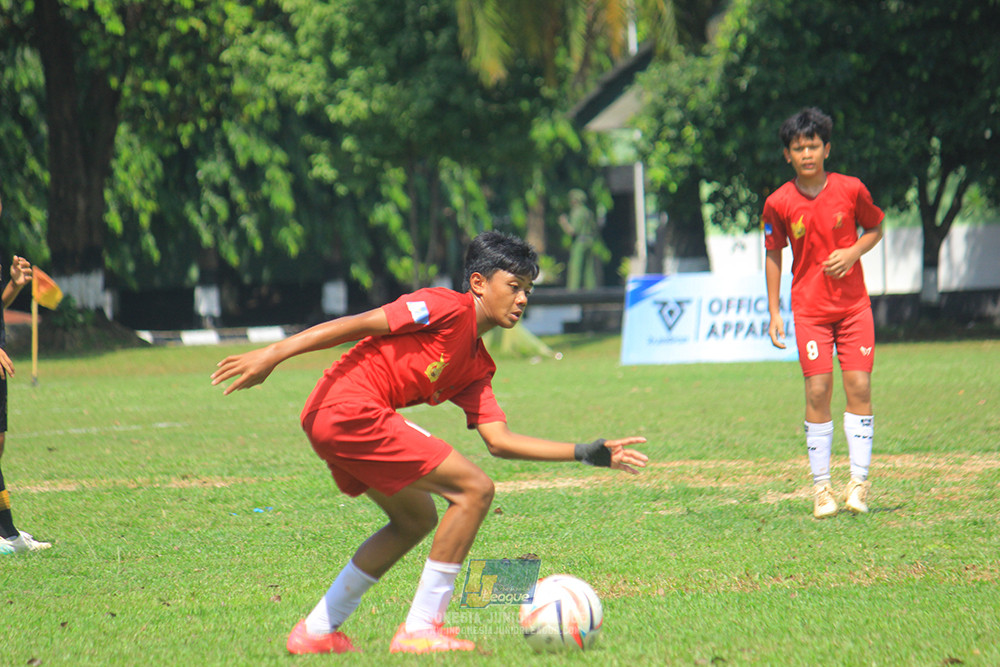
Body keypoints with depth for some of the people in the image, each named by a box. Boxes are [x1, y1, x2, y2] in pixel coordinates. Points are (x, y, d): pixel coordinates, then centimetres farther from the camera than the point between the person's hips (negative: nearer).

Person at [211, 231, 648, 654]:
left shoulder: (476, 368, 21)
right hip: (350, 409, -10)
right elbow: (358, 324, -10)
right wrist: (273, 355, -17)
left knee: (416, 519, 25)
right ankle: (422, 629, -5)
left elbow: (498, 441, 13)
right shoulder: (449, 308, -5)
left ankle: (316, 631, 25)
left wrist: (585, 454, 10)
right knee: (474, 489, -8)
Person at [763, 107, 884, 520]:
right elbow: (774, 256, 6)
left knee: (859, 386, -5)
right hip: (810, 308, -1)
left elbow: (875, 227, 11)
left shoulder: (851, 190, -5)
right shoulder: (779, 204, -5)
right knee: (818, 392, -6)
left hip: (854, 304, 1)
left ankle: (858, 482, 1)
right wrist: (773, 312, 4)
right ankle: (821, 487, 0)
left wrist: (854, 251, -10)